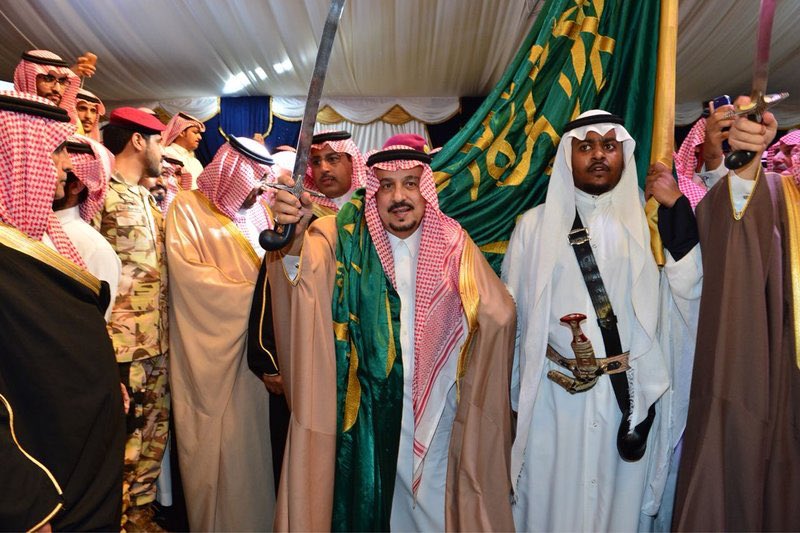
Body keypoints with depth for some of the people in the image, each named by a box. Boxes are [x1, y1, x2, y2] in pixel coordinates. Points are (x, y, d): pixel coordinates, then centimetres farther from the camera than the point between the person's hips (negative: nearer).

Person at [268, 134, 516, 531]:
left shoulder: (453, 242, -4)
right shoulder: (345, 239, -7)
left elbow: (497, 315, -12)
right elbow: (306, 274, -29)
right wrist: (294, 238, -46)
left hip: (435, 407, 2)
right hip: (364, 411, -1)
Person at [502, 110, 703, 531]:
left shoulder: (649, 221, 5)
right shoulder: (536, 224, 3)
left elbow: (689, 291, -7)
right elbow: (509, 310, 4)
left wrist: (676, 208, -10)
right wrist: (511, 394, 4)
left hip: (631, 393, 1)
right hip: (555, 393, 0)